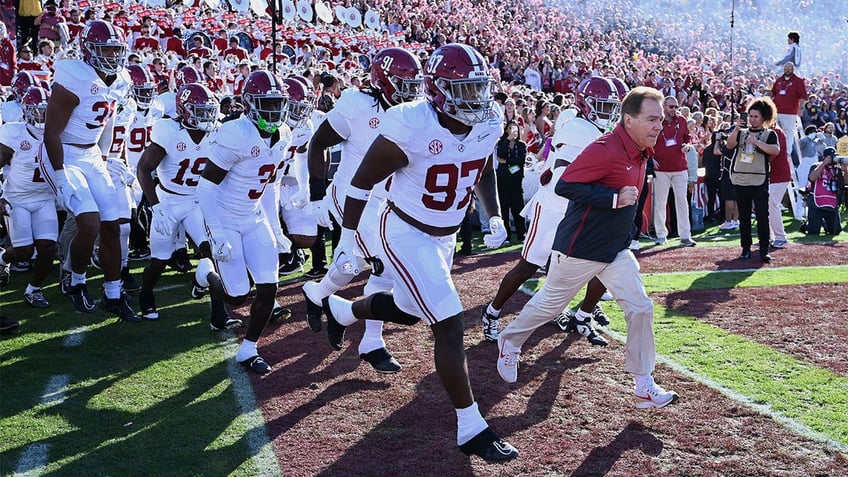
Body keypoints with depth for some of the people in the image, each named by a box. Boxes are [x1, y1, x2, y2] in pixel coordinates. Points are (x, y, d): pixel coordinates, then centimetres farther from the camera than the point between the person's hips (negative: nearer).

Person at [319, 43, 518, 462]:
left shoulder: (488, 125, -9)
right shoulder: (411, 127, -27)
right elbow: (363, 181, -15)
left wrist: (494, 216, 1)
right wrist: (347, 240, -10)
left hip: (444, 236, 8)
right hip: (406, 234, -8)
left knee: (408, 310, 27)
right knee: (450, 327, -11)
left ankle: (341, 310, 56)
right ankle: (471, 429, 0)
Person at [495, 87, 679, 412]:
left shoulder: (642, 152, 4)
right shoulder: (606, 150, -25)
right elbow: (565, 186, -29)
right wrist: (615, 198, -29)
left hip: (616, 251, 8)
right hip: (579, 250, -8)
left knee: (640, 308, 0)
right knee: (548, 305, 11)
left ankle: (644, 386, 7)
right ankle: (510, 342, 37)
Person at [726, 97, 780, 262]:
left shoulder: (769, 134, 5)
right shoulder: (741, 132, 13)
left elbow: (775, 150, -13)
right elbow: (729, 145, -4)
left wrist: (756, 142, -21)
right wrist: (736, 129, -18)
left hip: (760, 182, -3)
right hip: (740, 180, 3)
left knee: (762, 216, -8)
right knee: (744, 217, 8)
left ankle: (764, 250, -5)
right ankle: (746, 248, 16)